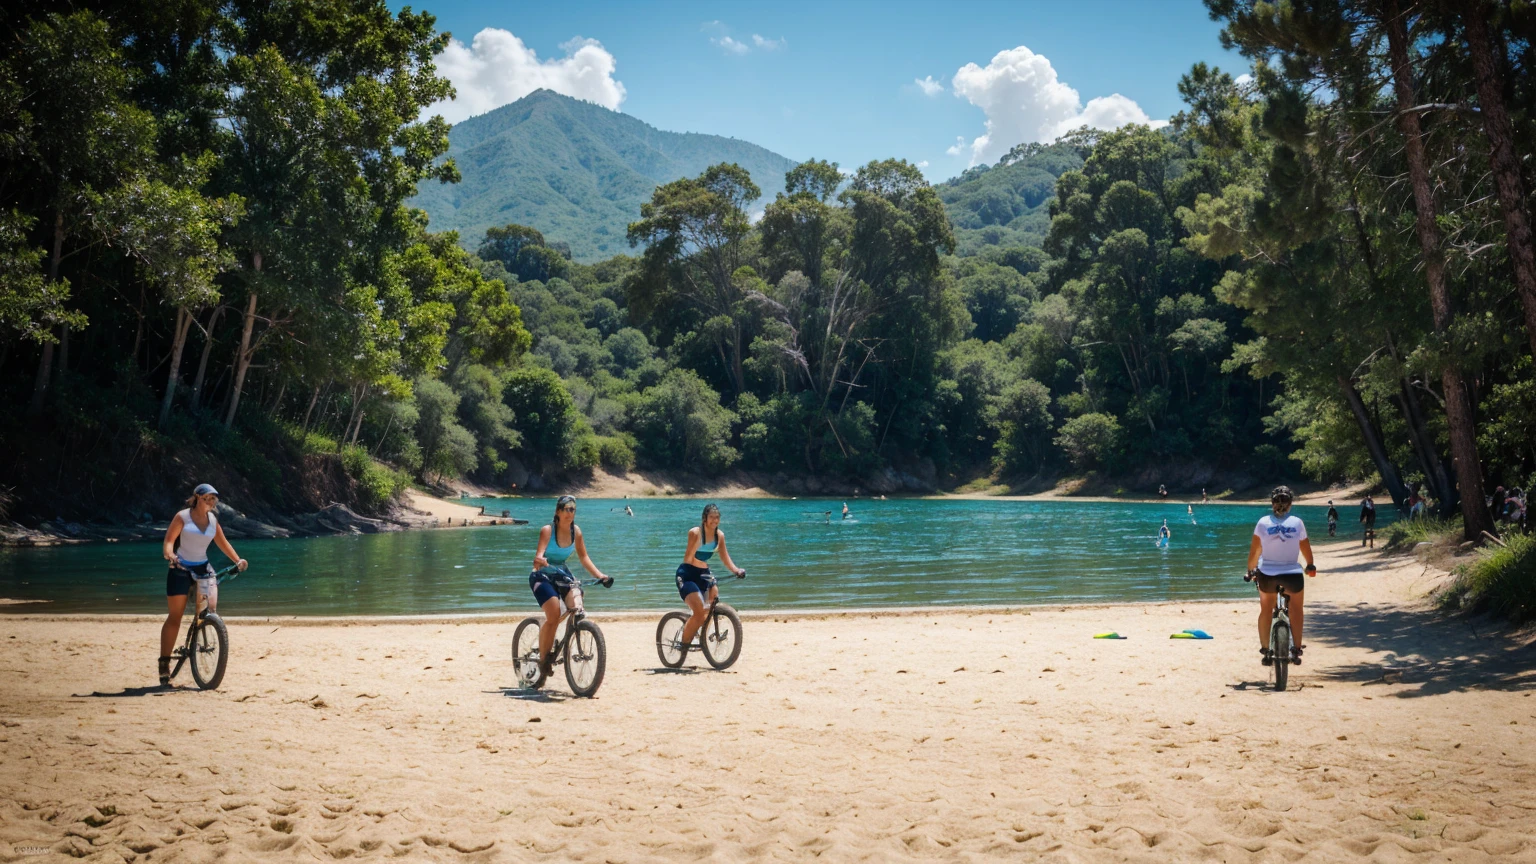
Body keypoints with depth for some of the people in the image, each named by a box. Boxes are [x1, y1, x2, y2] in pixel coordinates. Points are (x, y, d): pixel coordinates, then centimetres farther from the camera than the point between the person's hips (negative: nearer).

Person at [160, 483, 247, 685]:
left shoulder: (212, 519, 8)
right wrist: (169, 555, -32)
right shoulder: (183, 517, -6)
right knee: (174, 617, -4)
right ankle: (164, 663, 1)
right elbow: (169, 540, -12)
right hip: (181, 568, -4)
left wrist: (237, 560, 3)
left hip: (203, 567, 4)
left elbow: (223, 542, 15)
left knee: (211, 605, -19)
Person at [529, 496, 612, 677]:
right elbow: (538, 557, -27)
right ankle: (543, 659, -7)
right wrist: (541, 562, -51)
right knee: (554, 616, -24)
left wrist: (599, 575, -4)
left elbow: (583, 557, 6)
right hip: (543, 576, -5)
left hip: (563, 574, 5)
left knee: (577, 607, -22)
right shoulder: (547, 530, -17)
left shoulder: (576, 531, -2)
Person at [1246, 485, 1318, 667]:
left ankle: (1265, 650, 22)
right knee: (1296, 609, 24)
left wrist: (1251, 570, 16)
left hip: (1267, 574, 1)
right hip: (1292, 574, 0)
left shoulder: (1263, 523, -3)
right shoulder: (1297, 523, -3)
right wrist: (1311, 566, 25)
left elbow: (1254, 550, 1)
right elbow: (1305, 548, 6)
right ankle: (1297, 649, 22)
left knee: (1266, 609, 21)